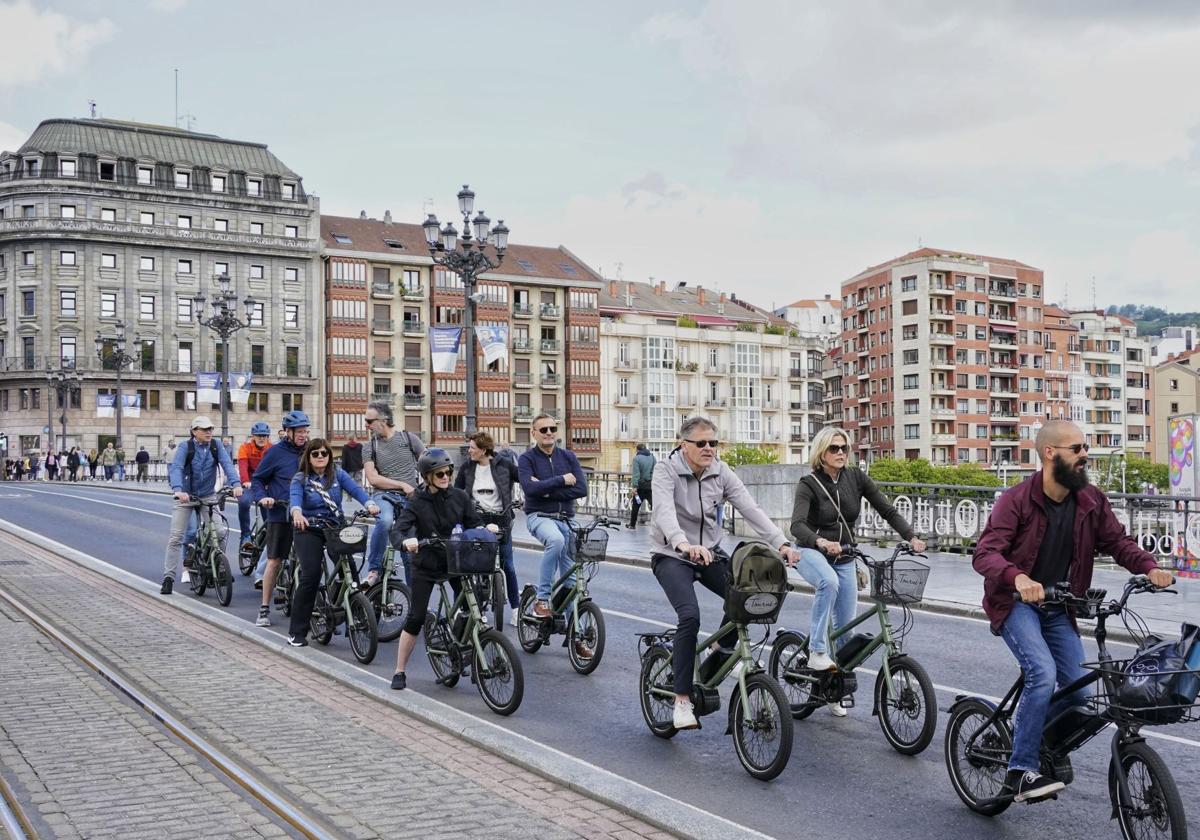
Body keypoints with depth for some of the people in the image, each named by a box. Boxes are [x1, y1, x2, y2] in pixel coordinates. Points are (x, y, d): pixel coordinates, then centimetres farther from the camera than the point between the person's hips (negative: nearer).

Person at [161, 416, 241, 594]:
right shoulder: (185, 447, -12)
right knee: (176, 537, -4)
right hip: (186, 496, -2)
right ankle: (168, 577, 1)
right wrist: (178, 490, -44)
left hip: (208, 496, 2)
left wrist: (236, 484, -35)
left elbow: (227, 464, -17)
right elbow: (175, 468, -26)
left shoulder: (216, 447, -4)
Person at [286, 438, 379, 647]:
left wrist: (369, 503, -32)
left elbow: (355, 489, -10)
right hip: (309, 530, -3)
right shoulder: (300, 479, -1)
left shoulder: (338, 474, 5)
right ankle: (297, 632, -8)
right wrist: (297, 513, -44)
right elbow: (295, 497, -21)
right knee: (311, 575, -16)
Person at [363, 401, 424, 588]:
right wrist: (402, 485, -10)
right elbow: (373, 478, -3)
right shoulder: (370, 446, 6)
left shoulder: (408, 438, 6)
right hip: (384, 495, -1)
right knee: (385, 521, -36)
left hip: (410, 498, 1)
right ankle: (373, 570, -23)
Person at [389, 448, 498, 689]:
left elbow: (474, 522, -2)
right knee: (415, 617, -2)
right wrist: (407, 540, -42)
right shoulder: (417, 501, -9)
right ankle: (400, 671, 10)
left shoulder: (459, 497, -1)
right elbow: (399, 527, -20)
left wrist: (488, 528, -25)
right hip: (427, 564, -2)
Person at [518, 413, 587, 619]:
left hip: (567, 518, 4)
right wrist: (561, 480, -15)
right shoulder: (527, 458, -2)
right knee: (556, 540, -36)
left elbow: (581, 489, -5)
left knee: (569, 573, 2)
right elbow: (529, 488, -19)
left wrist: (547, 490, -11)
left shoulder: (568, 456, 7)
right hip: (539, 517, -4)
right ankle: (542, 599, -28)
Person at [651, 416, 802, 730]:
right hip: (672, 556, -5)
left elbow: (751, 509, -14)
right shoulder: (666, 470, -16)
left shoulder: (721, 472, -4)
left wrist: (781, 543, -29)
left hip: (710, 553, 5)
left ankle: (721, 651, 13)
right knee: (690, 615, -26)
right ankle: (682, 701, -15)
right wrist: (684, 544, -54)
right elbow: (664, 511, -34)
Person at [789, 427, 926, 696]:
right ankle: (817, 652, -29)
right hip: (812, 553, -4)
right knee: (829, 582, -38)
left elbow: (888, 510, -5)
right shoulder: (809, 485, -17)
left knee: (845, 627, 3)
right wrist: (821, 542, -51)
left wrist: (912, 538, -21)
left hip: (844, 559, 4)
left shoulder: (856, 478, -6)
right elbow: (797, 525, -32)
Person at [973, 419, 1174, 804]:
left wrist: (1150, 567, -20)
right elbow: (985, 553, -26)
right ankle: (1021, 771, -16)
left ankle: (1031, 735, 26)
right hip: (1016, 603, -6)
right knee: (1043, 673, -26)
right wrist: (1019, 577, -45)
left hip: (1058, 608, 6)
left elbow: (1117, 540, 1)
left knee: (1078, 691, -2)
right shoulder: (1016, 500, -18)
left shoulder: (1092, 502, -2)